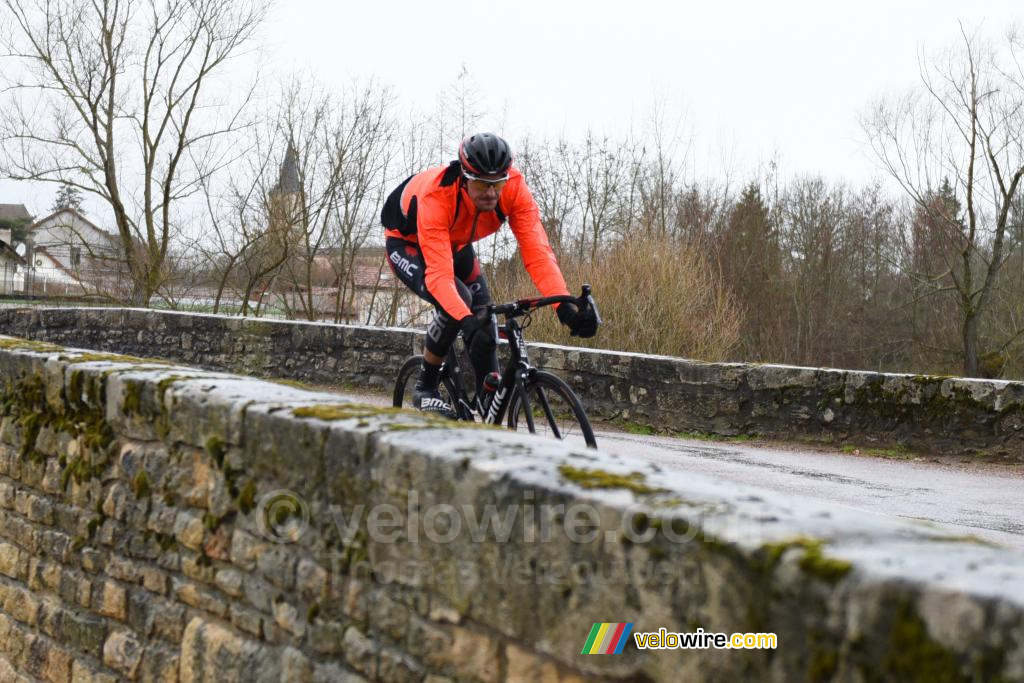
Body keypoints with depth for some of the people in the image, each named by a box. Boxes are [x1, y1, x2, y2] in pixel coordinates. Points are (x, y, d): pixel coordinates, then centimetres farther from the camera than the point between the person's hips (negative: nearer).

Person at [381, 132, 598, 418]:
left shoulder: (513, 187, -31)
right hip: (407, 241, -5)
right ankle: (425, 388, -11)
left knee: (484, 320, -10)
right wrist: (466, 322, -64)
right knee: (459, 299, -30)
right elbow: (439, 273, -49)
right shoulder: (435, 197, -42)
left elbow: (537, 250, -37)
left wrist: (565, 307, -50)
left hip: (456, 243, 5)